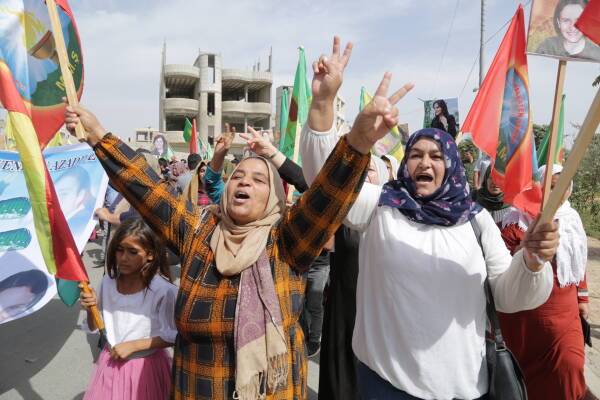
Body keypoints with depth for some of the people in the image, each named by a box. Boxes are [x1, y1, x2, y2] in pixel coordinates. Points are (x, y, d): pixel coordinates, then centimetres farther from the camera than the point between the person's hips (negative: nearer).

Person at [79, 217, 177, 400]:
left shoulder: (163, 290, -21)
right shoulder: (108, 282, -6)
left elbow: (173, 336, -15)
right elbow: (94, 329, 6)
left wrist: (133, 345, -18)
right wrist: (91, 310, -13)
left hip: (146, 367, -4)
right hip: (112, 362, 4)